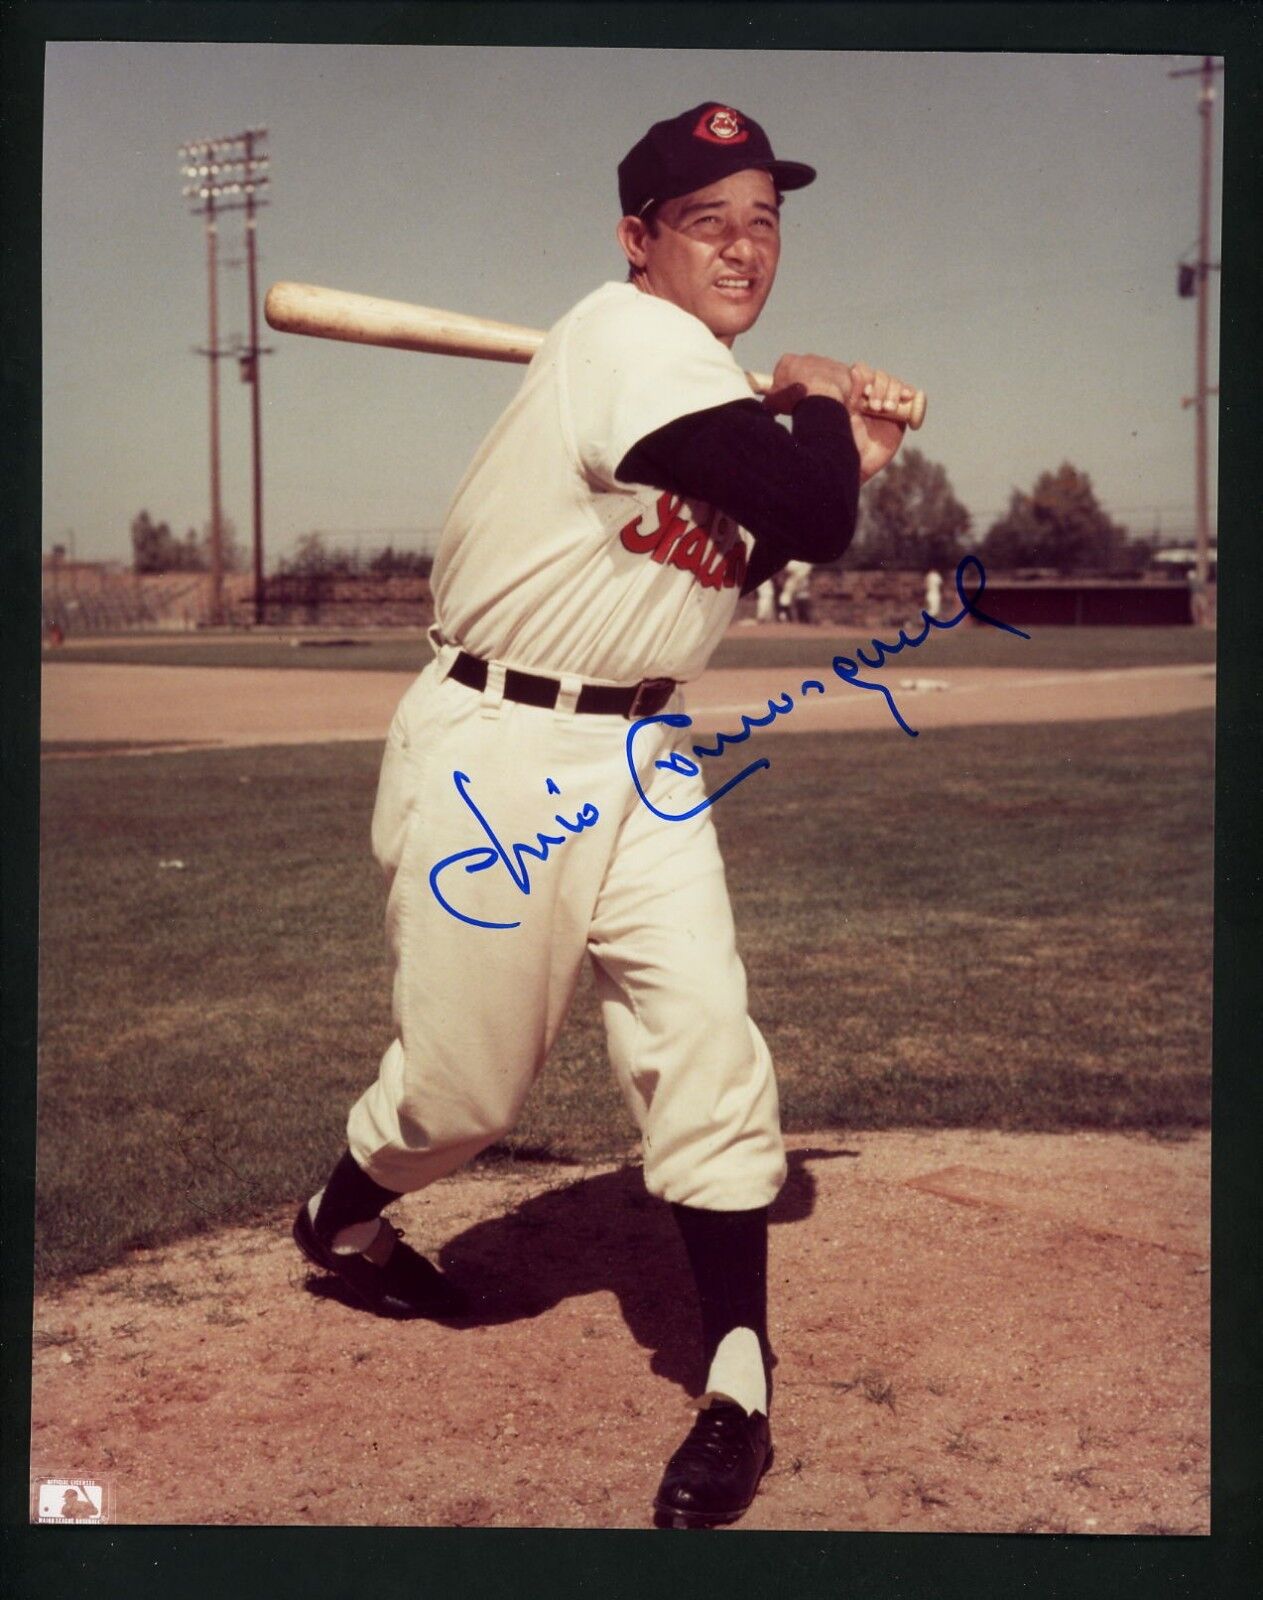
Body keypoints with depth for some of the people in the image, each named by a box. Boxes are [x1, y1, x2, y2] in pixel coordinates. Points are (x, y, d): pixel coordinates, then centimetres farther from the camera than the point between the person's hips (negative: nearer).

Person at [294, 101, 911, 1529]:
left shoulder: (716, 390, 12)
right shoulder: (633, 336, -16)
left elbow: (807, 533, 11)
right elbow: (802, 502, -25)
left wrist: (818, 421, -3)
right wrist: (831, 424, -4)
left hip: (637, 759, 7)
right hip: (497, 753, -7)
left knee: (707, 1039, -5)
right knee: (465, 1077, 6)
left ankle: (738, 1388, 3)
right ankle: (340, 1220, 39)